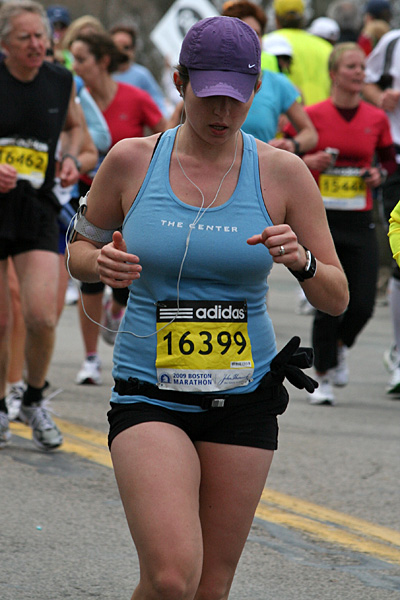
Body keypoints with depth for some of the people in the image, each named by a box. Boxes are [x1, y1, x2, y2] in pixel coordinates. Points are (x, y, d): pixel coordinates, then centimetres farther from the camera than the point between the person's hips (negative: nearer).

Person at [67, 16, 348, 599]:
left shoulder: (282, 173, -2)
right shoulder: (131, 160, -2)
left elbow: (337, 299, 2)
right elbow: (79, 252, 13)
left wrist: (301, 261, -20)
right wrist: (102, 262, -11)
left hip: (243, 399, 2)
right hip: (149, 395, -2)